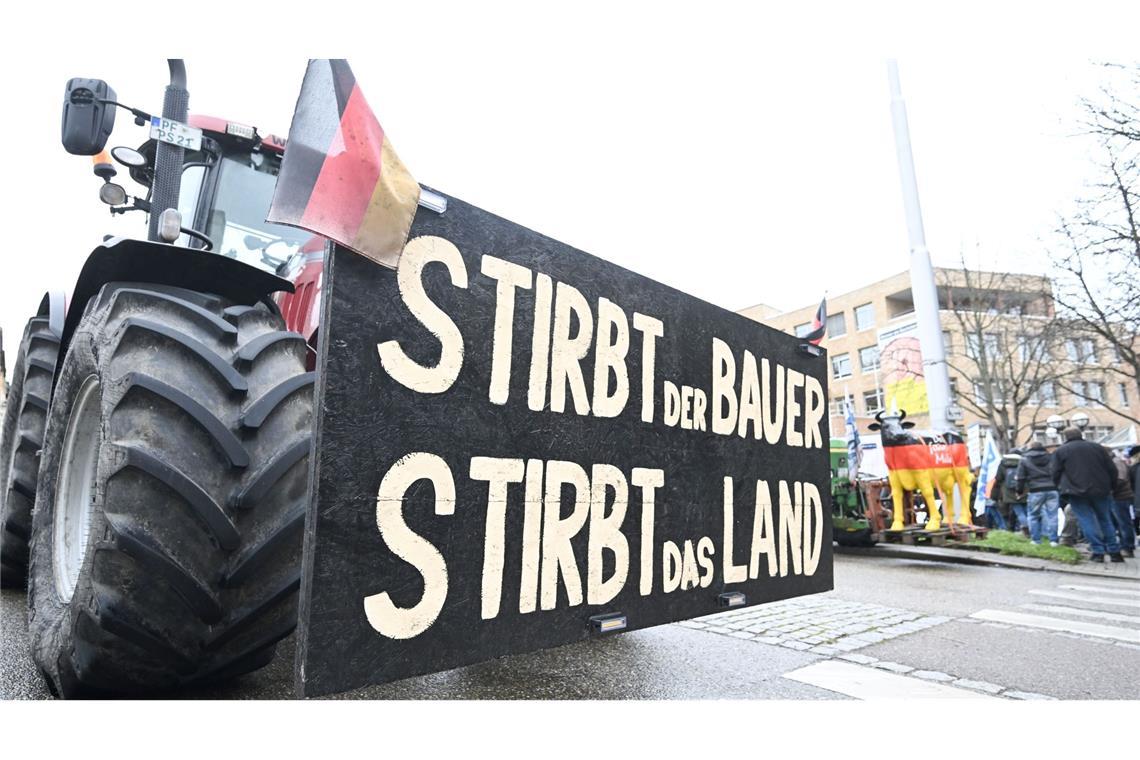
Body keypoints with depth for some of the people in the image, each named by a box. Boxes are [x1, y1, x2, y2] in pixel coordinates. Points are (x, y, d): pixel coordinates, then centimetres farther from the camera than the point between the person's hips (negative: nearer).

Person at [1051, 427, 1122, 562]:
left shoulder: (1060, 451, 1)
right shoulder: (1098, 447, 11)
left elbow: (1056, 474, -1)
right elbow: (1112, 469, 9)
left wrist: (1061, 488, 13)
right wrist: (1111, 487, 18)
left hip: (1077, 492, -4)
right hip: (1100, 490, 4)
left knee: (1087, 521, 0)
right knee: (1105, 520, 15)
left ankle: (1098, 551, -4)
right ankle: (1114, 551, 16)